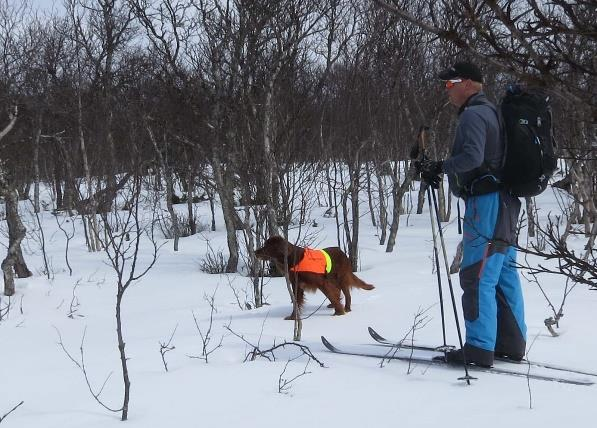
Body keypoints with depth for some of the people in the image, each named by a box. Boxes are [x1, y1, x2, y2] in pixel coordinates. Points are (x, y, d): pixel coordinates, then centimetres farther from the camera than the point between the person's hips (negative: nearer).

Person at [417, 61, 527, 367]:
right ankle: (512, 343, 17)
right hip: (504, 203, 10)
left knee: (478, 277, -8)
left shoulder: (473, 115, -11)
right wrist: (441, 170, 15)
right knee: (505, 275, 12)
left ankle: (480, 348, -8)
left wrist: (440, 167, -14)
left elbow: (472, 157, -25)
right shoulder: (491, 112, 21)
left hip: (486, 204, -10)